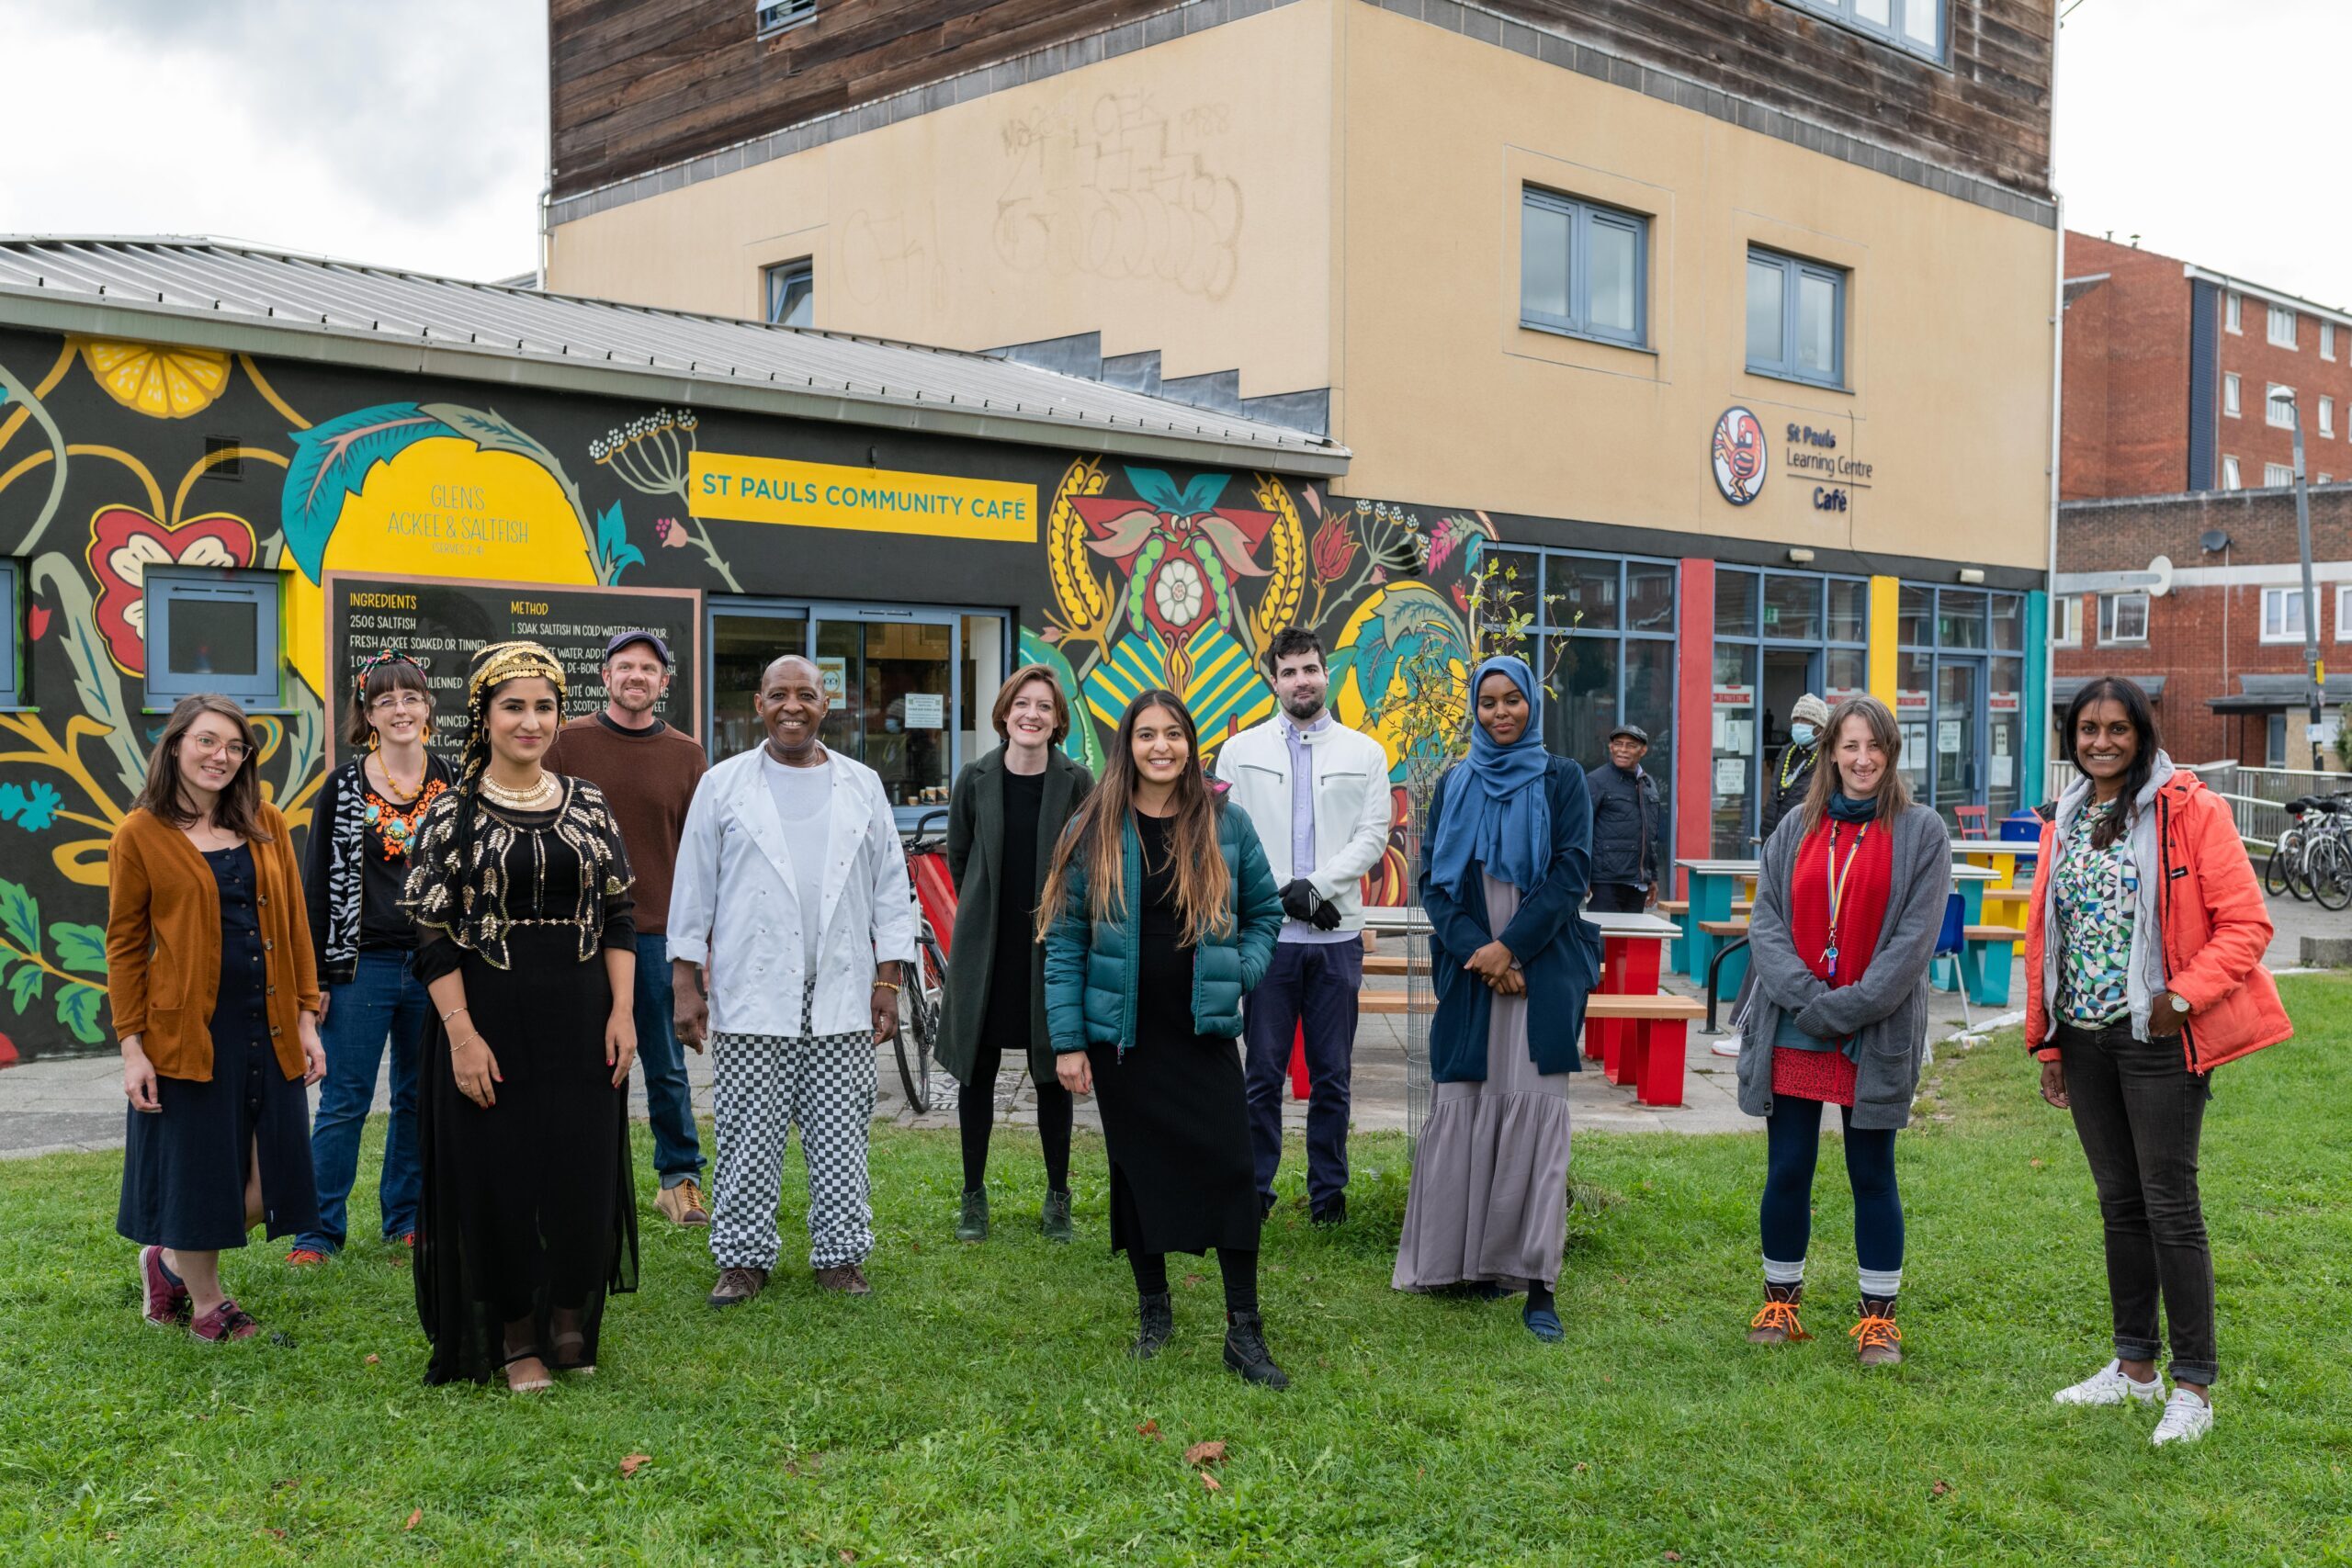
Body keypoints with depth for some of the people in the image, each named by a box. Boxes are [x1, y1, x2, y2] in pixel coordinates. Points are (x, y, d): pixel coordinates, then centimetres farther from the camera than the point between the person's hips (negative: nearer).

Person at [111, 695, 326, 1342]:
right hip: (187, 1032, -4)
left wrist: (307, 1019, 4)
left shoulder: (266, 825, 8)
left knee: (269, 1180, 5)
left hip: (269, 1031, 4)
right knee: (197, 1173, 6)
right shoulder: (141, 834, -3)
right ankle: (206, 1304, 28)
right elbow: (124, 945, -2)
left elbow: (294, 926, 10)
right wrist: (131, 1047, -7)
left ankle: (169, 1260, 30)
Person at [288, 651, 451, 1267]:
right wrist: (314, 976, -5)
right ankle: (320, 1230, 11)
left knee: (420, 1097, 12)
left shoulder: (453, 783, 6)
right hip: (362, 965, -3)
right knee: (344, 1102, 1)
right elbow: (318, 884, -1)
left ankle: (406, 1216, 25)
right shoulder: (343, 788, -2)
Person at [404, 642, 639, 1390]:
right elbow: (432, 935, -6)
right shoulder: (453, 815, -4)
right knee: (497, 1175, 4)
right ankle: (515, 1335, 19)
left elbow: (618, 917, 7)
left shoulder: (588, 806, 6)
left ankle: (571, 1322, 25)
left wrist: (622, 1011, -3)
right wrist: (462, 1033, -13)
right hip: (489, 1017, -3)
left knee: (583, 1172, 6)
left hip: (580, 1017, 3)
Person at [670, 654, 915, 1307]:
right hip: (751, 996, -1)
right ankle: (743, 1257, 15)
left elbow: (891, 888, 11)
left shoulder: (862, 786, 10)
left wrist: (888, 979, 6)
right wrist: (687, 983, 1)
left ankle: (841, 1255, 16)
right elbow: (693, 887, 6)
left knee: (840, 1136, 5)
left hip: (842, 996, 1)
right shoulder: (723, 785, 6)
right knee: (749, 1137, 2)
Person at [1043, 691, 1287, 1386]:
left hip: (1204, 1032, 0)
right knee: (1137, 1168, 9)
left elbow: (1266, 910, 13)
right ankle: (1153, 1309, 27)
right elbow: (1065, 939, -1)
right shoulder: (1095, 830, -2)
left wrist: (1240, 970, -5)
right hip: (1122, 1034, 0)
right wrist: (1067, 1040, -5)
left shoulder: (1225, 823, 2)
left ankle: (1244, 1332, 1)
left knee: (1229, 1167, -7)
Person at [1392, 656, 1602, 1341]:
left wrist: (1510, 945, -12)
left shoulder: (1562, 780, 5)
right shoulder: (1455, 785, 12)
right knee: (1462, 1108, 0)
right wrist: (1477, 951, -8)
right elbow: (1434, 879, 6)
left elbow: (1572, 873, -3)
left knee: (1534, 1110, -8)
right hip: (1468, 971, 3)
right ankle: (1467, 1259, 11)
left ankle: (1537, 1282, -7)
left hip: (1542, 970, -2)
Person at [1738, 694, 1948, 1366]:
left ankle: (1878, 1317, 16)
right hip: (1792, 1031, 3)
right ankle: (1781, 1302, 22)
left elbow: (1916, 938, -7)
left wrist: (1848, 1007, -14)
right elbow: (1764, 921, 3)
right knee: (1787, 1173, 7)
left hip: (1875, 1037, -2)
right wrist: (1807, 996, -13)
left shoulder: (1922, 832, 0)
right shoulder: (1796, 830, 10)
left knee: (1873, 1177, 5)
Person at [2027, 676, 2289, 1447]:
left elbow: (2246, 922, -10)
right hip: (2084, 1037, 6)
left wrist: (2183, 998, -19)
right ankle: (2134, 1366, 25)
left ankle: (2194, 1386, 8)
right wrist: (2047, 1041, 13)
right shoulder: (2066, 822, 12)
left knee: (2170, 1206, -2)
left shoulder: (2189, 809, -8)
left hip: (2158, 1038, -6)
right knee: (2119, 1202, 14)